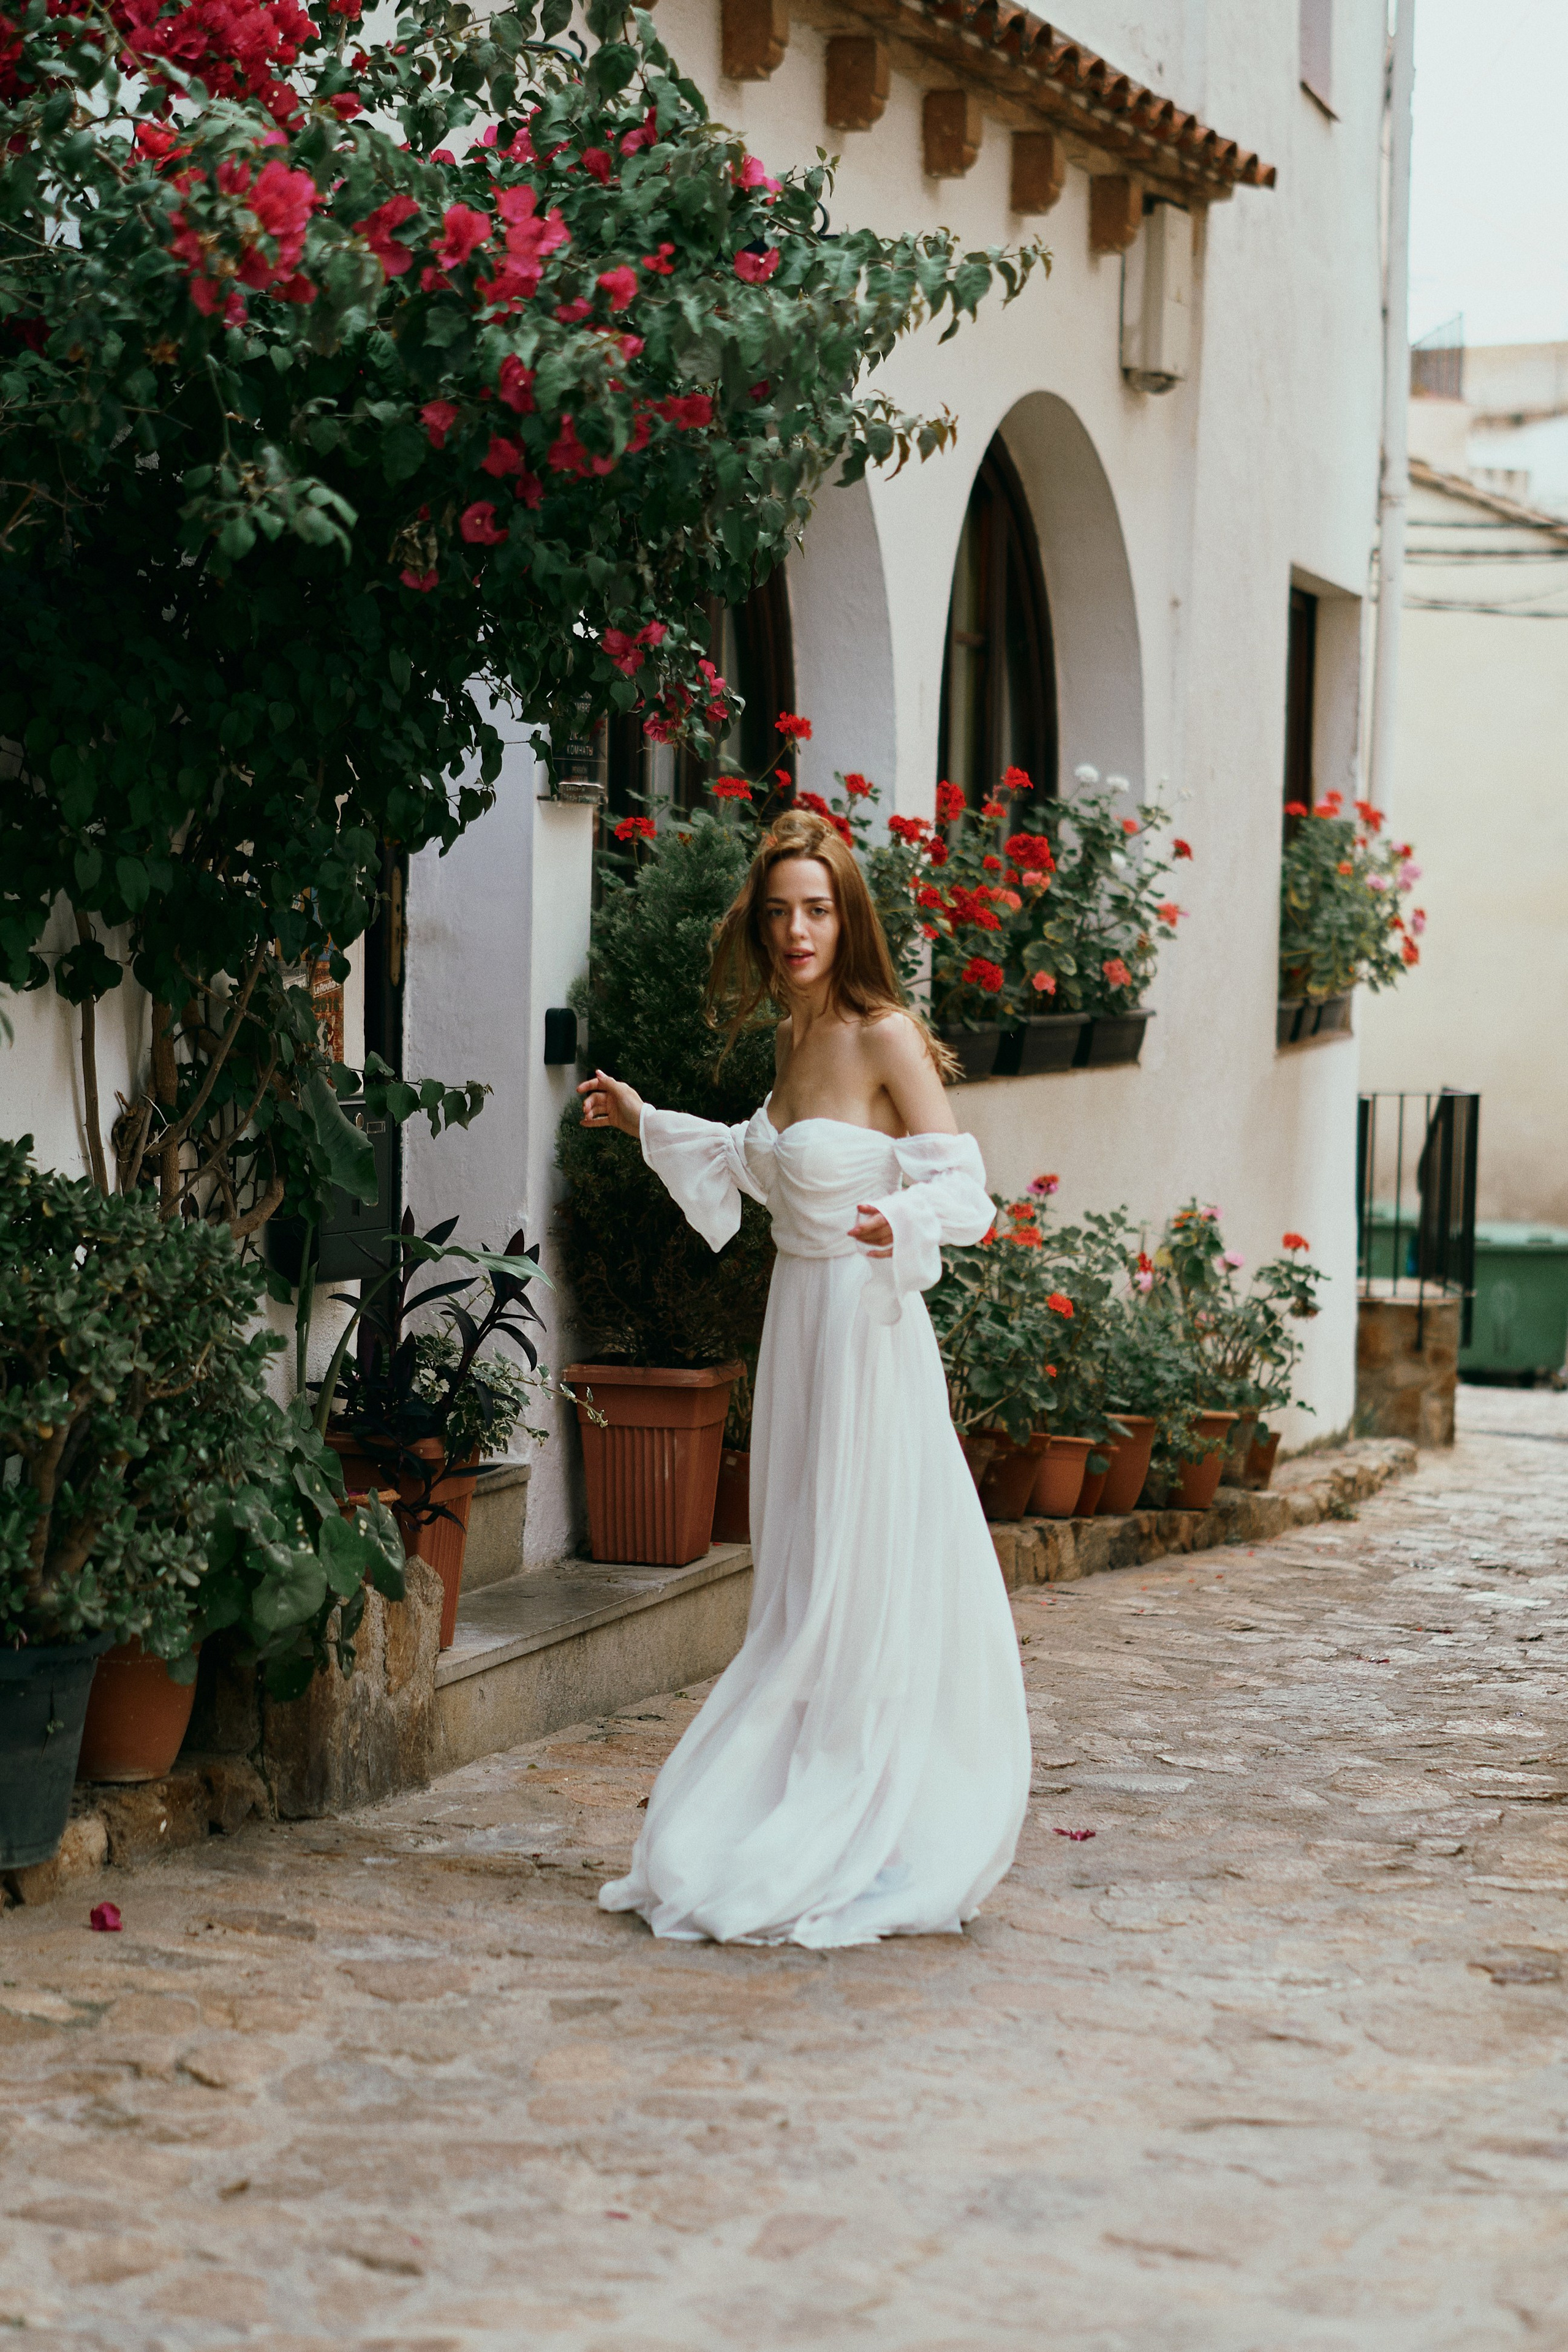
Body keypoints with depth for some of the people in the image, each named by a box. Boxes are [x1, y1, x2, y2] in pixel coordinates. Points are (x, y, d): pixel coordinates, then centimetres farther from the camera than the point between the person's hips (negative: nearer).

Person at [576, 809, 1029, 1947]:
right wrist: (647, 1122, 34)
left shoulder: (885, 1036, -11)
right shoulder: (794, 1040, 12)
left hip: (869, 1327, -8)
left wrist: (899, 1224, -34)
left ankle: (871, 1847, 2)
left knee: (863, 1584, -4)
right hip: (800, 1321, 8)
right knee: (802, 1589, 10)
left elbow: (964, 1184, -14)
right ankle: (798, 1827, 17)